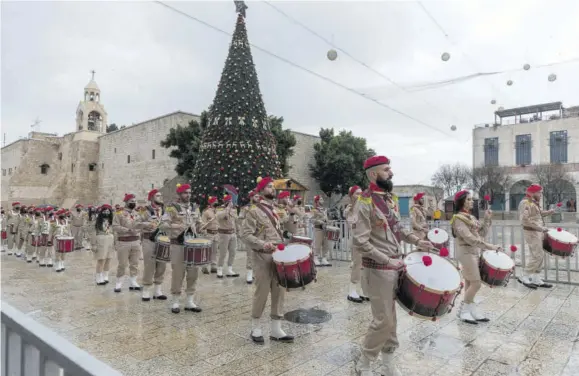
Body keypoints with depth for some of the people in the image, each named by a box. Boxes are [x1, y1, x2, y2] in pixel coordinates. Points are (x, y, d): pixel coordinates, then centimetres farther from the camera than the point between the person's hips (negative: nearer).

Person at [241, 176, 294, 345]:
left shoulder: (276, 210, 14)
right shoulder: (254, 211, -8)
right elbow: (245, 234, -14)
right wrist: (262, 244, -25)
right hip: (263, 258, -7)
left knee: (279, 293, 8)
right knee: (262, 293, 2)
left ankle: (276, 329, 19)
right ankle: (255, 329, 20)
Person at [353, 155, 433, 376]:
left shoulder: (389, 198, 8)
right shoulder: (366, 202, -18)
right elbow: (360, 242, -22)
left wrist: (416, 241, 10)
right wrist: (387, 261, -21)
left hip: (396, 265, 8)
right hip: (379, 269, -8)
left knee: (391, 318, 16)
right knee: (383, 321, 0)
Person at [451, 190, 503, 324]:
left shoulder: (471, 217, 14)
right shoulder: (458, 218, -15)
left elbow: (481, 233, 13)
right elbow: (470, 238, -24)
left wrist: (487, 219, 2)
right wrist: (490, 246, -28)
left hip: (474, 252, 8)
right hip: (466, 252, -8)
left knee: (470, 283, 11)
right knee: (476, 283, -7)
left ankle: (470, 308, 17)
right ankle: (462, 309, 4)